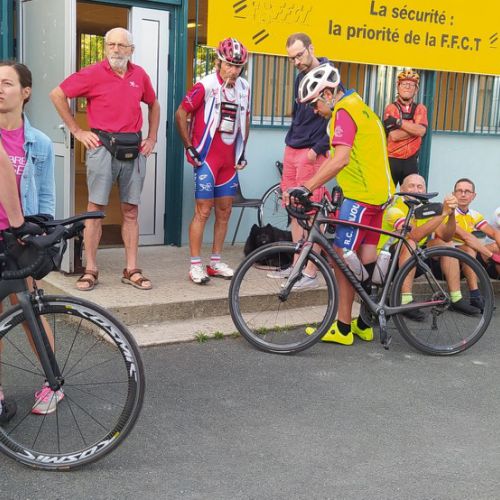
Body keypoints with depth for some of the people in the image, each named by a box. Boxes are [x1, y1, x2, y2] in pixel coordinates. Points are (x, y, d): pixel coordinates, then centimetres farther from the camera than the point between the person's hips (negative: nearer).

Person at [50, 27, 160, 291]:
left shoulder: (140, 75, 9)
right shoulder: (93, 74, -4)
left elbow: (153, 104, 25)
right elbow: (57, 94, -1)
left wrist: (152, 137, 16)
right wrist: (77, 131, -2)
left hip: (133, 149, 4)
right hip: (103, 147, -4)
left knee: (131, 211, 7)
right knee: (96, 209, -2)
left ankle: (131, 270, 13)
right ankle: (90, 270, 5)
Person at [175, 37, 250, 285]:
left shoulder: (244, 87, 6)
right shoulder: (206, 85, -13)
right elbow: (181, 114, -8)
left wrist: (242, 151, 15)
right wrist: (190, 148, -8)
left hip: (230, 159, 6)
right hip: (207, 158, -6)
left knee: (224, 211, 9)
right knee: (203, 210, -5)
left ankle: (216, 262, 20)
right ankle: (195, 265, 2)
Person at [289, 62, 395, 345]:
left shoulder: (344, 111, -12)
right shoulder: (360, 107, 20)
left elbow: (341, 158, -26)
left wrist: (307, 187, -28)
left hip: (360, 195, -10)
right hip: (380, 191, 10)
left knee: (343, 259, -4)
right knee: (366, 259, 14)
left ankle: (343, 329, 2)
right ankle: (364, 324, 22)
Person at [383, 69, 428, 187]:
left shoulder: (420, 109, 6)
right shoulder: (391, 108, -4)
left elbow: (421, 130, -14)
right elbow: (394, 135, -18)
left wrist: (398, 122, -19)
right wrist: (414, 128, -11)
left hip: (411, 161, 3)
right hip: (392, 160, -3)